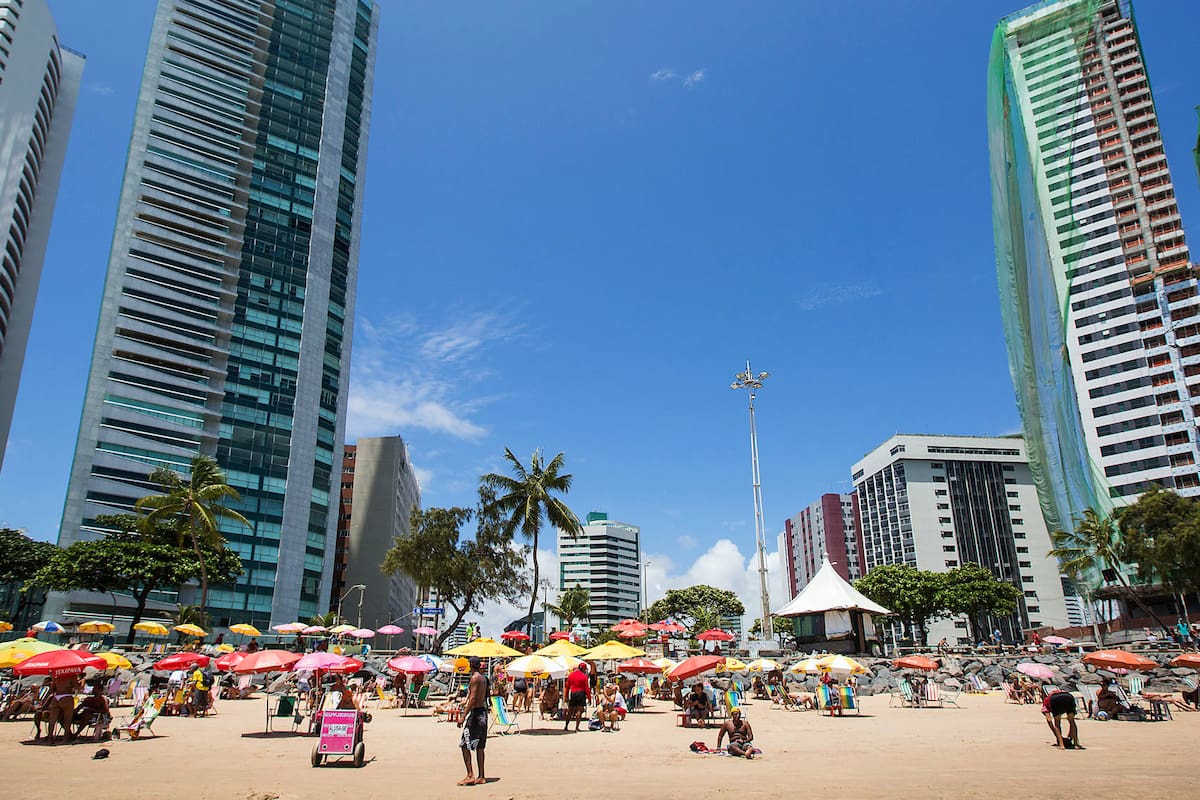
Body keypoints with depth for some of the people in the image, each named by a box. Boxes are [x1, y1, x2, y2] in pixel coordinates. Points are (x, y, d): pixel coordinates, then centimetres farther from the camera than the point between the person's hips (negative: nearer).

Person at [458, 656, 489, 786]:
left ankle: (470, 775, -9)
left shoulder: (475, 677, -13)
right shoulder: (483, 678, 14)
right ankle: (481, 777, 15)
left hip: (475, 712, -9)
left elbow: (473, 699, -20)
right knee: (479, 746, 12)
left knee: (464, 745, -5)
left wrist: (463, 716, -20)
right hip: (483, 711, 9)